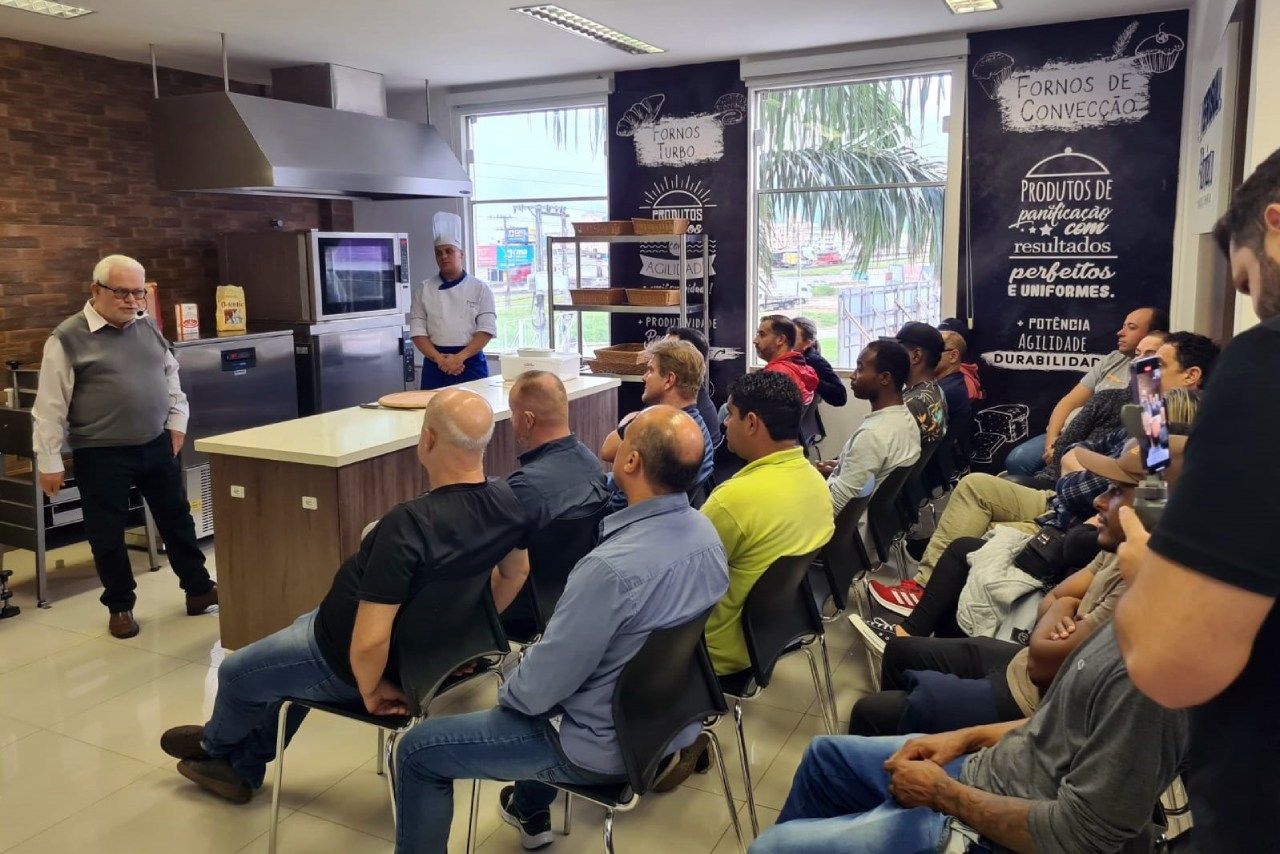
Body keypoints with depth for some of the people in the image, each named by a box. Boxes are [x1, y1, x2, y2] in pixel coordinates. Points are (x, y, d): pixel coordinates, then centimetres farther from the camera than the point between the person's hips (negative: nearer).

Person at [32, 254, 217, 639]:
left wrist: (176, 422, 12)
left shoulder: (148, 326, 5)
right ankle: (120, 606, 24)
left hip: (158, 447, 5)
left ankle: (198, 589, 29)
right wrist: (49, 462, -10)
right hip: (101, 456, -5)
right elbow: (50, 406, -10)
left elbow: (171, 375, 18)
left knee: (177, 519, 15)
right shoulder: (68, 338, -12)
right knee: (107, 535, 7)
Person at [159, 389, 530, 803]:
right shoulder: (507, 499, -17)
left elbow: (369, 642, -37)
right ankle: (242, 768, 46)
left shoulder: (409, 524, -39)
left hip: (354, 660, -7)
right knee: (303, 626, 32)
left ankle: (217, 743, 55)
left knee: (236, 672, 21)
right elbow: (516, 574, 1)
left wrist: (369, 691, -17)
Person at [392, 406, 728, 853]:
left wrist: (507, 693, -1)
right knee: (534, 660, 34)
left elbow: (542, 685, -25)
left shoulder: (612, 567, -35)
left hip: (605, 748, -8)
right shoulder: (705, 531, -9)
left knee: (417, 749, 4)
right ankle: (530, 810, 48)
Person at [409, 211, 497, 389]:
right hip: (435, 365, 1)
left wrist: (459, 357, -15)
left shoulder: (480, 289, 3)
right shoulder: (424, 290, 7)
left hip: (471, 362, -1)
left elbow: (487, 329, -4)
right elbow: (418, 331, 3)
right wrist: (439, 358, -12)